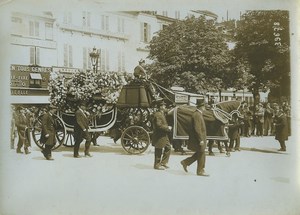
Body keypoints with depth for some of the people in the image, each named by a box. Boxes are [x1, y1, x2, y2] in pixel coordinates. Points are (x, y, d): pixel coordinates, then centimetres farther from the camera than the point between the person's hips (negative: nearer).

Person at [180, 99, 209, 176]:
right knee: (201, 154, 1)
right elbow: (197, 129, -24)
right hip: (198, 139, -10)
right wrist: (201, 140, -22)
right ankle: (200, 171, 13)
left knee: (199, 154, 17)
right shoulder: (197, 115, -21)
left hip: (199, 138, 10)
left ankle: (185, 162, 22)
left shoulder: (198, 114, 12)